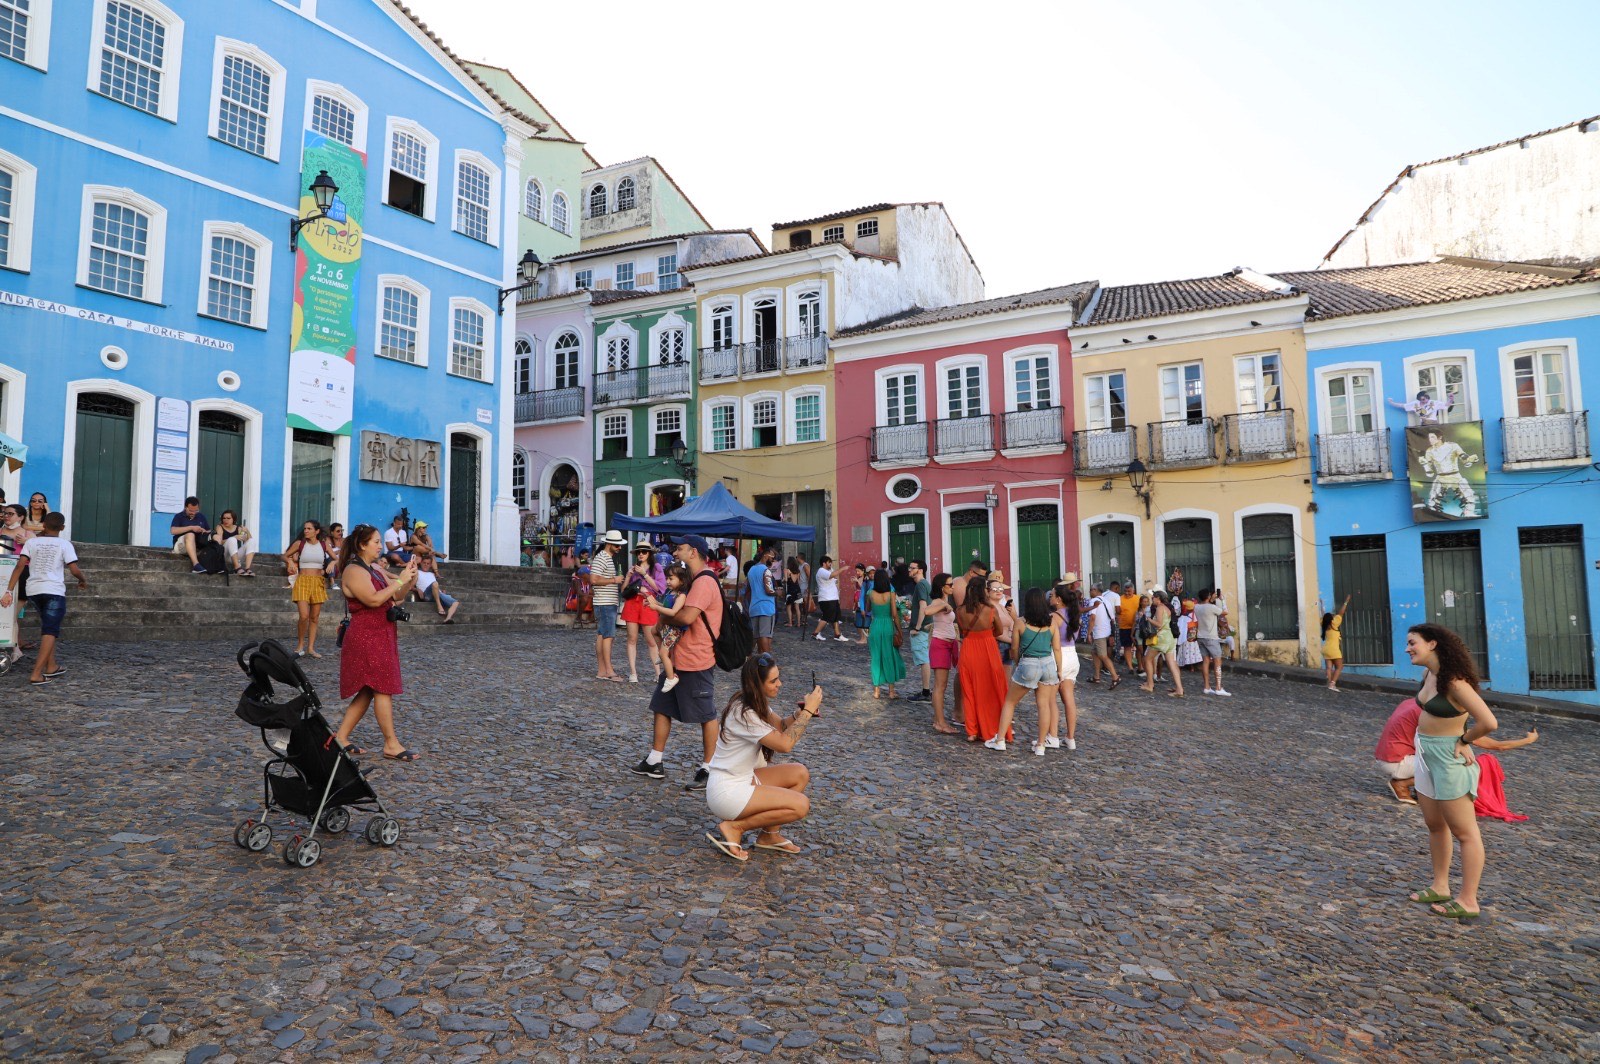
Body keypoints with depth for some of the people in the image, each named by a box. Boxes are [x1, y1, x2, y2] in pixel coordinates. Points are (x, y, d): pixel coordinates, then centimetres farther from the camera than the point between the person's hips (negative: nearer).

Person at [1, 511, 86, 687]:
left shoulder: (31, 542, 7)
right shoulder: (64, 544, -3)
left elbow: (19, 567, -2)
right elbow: (74, 570, -9)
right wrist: (83, 581, 11)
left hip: (34, 590, 5)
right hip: (54, 591, -5)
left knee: (47, 627, 22)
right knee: (50, 631, -3)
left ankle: (51, 667, 27)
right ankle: (37, 674, -13)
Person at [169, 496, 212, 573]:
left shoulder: (201, 517, 19)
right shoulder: (179, 516, 7)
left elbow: (209, 532, 18)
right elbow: (173, 531, -10)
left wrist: (205, 532, -6)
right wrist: (191, 527, -18)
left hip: (199, 546, 3)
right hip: (181, 545, -3)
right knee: (190, 534, -37)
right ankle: (196, 564, -55)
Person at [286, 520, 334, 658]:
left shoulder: (324, 544, 4)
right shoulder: (299, 543, 1)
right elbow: (285, 556, 13)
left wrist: (331, 564, -8)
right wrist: (290, 561, -8)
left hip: (318, 582, 2)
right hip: (303, 581, -2)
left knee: (314, 617, 5)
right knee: (304, 616, -15)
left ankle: (311, 648, 12)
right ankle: (300, 645, 4)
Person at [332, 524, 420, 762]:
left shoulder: (377, 569, 15)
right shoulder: (353, 571, -12)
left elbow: (396, 596, 15)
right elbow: (374, 600, -24)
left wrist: (410, 580, -1)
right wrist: (400, 580, -21)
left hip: (381, 635, 9)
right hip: (366, 637, -9)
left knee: (368, 690, 12)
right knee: (383, 689, -8)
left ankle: (341, 736, 21)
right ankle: (391, 744, -5)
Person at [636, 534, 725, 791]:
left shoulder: (704, 582, -18)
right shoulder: (693, 581, 17)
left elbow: (686, 617, -29)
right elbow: (678, 614, 16)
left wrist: (662, 612, -9)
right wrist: (659, 605, -2)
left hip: (695, 662, -11)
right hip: (679, 659, 11)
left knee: (706, 715, 2)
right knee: (661, 707, 16)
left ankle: (708, 769, 13)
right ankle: (655, 762, 27)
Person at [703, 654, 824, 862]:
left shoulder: (756, 704, 4)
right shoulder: (743, 714, -25)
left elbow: (781, 726, 13)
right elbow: (784, 744, -26)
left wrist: (802, 711, -6)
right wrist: (807, 711, -19)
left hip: (744, 778, 10)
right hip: (726, 791, -10)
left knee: (800, 773, 3)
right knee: (800, 805, -16)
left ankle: (769, 834, 9)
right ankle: (734, 828, -5)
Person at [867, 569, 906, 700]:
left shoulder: (871, 594, -4)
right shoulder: (891, 594, -9)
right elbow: (895, 614, -8)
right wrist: (899, 630, -1)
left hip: (875, 626, 1)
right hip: (888, 626, -1)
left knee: (876, 658, 11)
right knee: (890, 658, 10)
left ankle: (876, 690, 15)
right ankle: (891, 691, 12)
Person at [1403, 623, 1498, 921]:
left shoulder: (1453, 681, -22)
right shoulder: (1428, 675, 3)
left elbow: (1488, 722, -28)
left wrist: (1462, 741, -12)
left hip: (1449, 759, -9)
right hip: (1426, 755, 9)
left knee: (1464, 832, 3)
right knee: (1435, 825, 18)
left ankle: (1468, 902, 13)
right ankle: (1440, 887, 31)